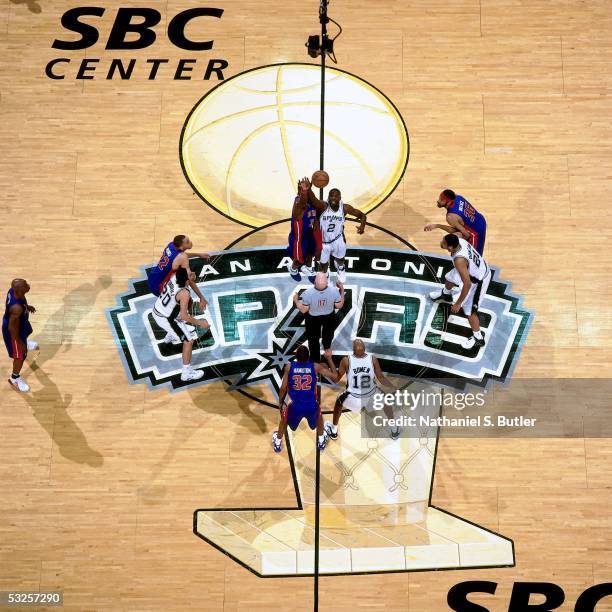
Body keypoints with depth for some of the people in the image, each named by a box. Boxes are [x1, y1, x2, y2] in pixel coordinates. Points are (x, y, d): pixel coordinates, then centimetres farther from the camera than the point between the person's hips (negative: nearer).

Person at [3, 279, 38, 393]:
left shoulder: (13, 290, -23)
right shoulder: (17, 308, -45)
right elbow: (12, 328, -32)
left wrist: (27, 307, 14)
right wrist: (20, 343, -21)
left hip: (20, 324, 8)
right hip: (14, 332, -8)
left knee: (25, 334, 41)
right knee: (20, 355, 13)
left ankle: (25, 343, 77)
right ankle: (15, 378, 38)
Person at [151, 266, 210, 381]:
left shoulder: (174, 276, -13)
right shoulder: (184, 293, -32)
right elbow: (184, 317, -30)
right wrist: (200, 323, -21)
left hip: (156, 311, 9)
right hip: (166, 319, -9)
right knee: (189, 340, -1)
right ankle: (187, 373, 2)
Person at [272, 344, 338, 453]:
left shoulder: (289, 366, -3)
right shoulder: (315, 366, -3)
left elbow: (283, 388, 1)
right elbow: (334, 377, 2)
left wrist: (280, 402, 19)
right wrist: (329, 358, 11)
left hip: (295, 407, 0)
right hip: (311, 406, 0)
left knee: (284, 418, 34)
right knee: (318, 415, 37)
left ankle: (277, 443, 49)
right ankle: (321, 441, 50)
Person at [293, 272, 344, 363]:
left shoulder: (308, 293, -34)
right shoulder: (334, 291, -30)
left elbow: (303, 310, -20)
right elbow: (339, 306, -14)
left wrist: (296, 301, -5)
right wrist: (342, 290, -6)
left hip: (313, 319, -2)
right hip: (329, 317, 2)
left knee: (313, 339, 20)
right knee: (328, 333, 32)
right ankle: (327, 349, 59)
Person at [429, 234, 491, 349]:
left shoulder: (459, 260, -46)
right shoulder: (458, 240, -25)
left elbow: (467, 284, -40)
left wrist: (458, 303, -29)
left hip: (478, 280, -10)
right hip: (479, 266, 10)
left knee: (469, 310, 0)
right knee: (449, 278, 32)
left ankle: (478, 338, 23)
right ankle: (446, 294, 70)